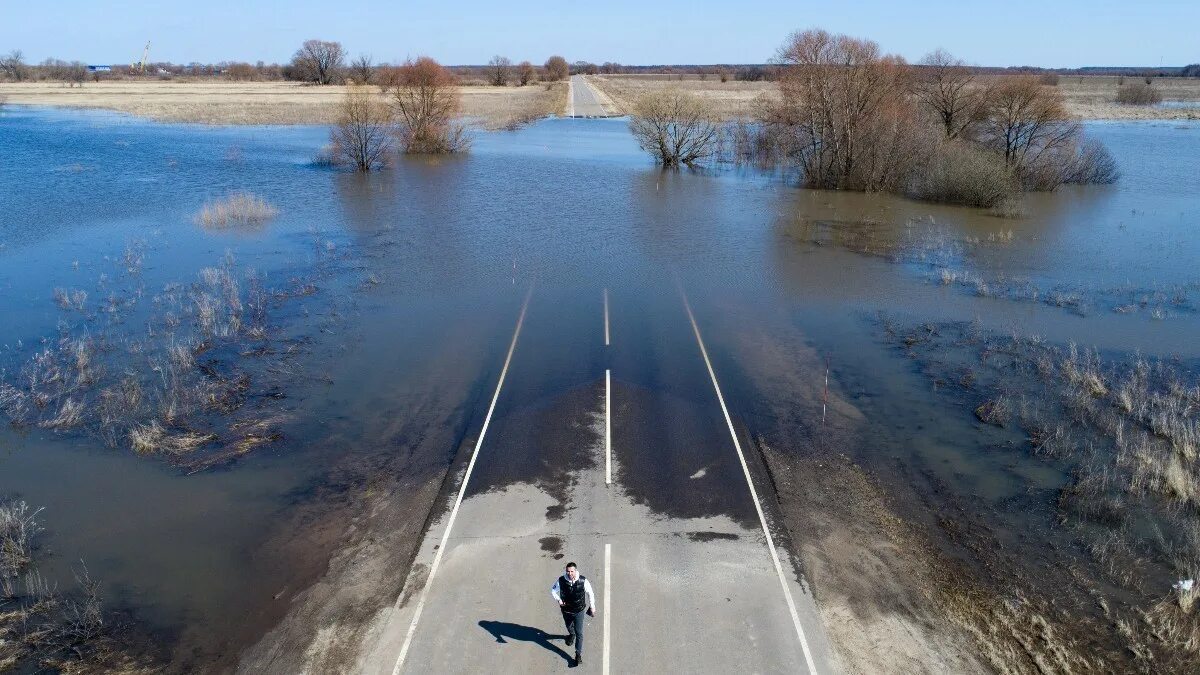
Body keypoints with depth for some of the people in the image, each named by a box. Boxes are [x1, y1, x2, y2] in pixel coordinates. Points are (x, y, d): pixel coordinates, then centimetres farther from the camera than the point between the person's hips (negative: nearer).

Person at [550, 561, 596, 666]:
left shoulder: (583, 581, -25)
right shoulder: (560, 581, -23)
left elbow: (590, 593, -8)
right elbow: (553, 591, -5)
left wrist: (592, 606, 2)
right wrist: (558, 600, -22)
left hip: (579, 611, -2)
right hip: (566, 610, 2)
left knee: (579, 633, 2)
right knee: (569, 626, 29)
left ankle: (578, 654, 19)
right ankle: (571, 635, 64)